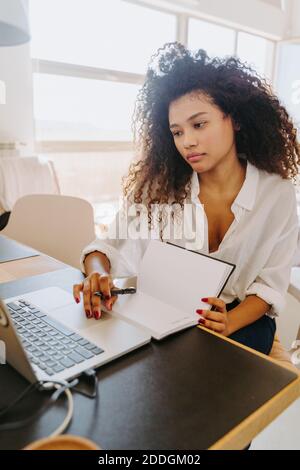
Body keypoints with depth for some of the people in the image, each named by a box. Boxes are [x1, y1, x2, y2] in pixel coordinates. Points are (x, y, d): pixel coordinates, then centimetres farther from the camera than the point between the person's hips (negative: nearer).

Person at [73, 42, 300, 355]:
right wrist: (99, 275, -32)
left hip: (243, 319, 0)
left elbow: (270, 284, -6)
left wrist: (228, 323, -24)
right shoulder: (160, 187, -7)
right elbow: (110, 247, -9)